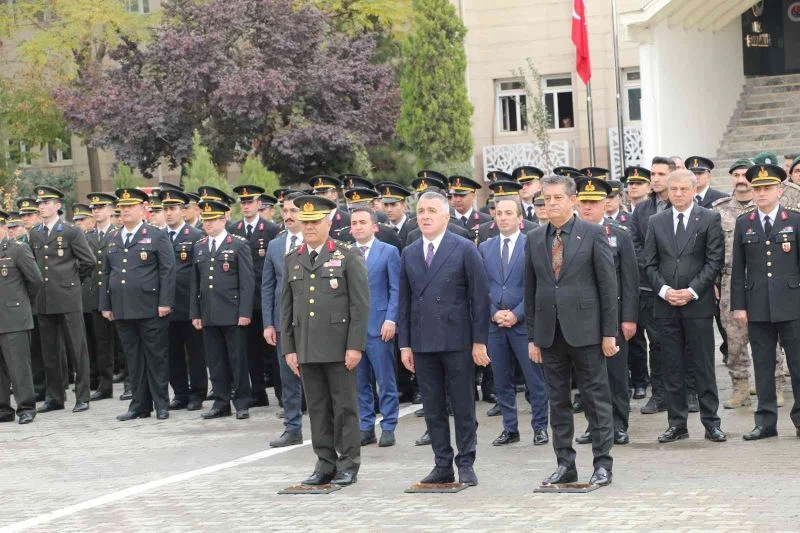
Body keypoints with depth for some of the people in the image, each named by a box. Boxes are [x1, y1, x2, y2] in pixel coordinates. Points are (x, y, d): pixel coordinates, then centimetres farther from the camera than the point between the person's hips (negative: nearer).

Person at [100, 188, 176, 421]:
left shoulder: (157, 236, 0)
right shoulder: (114, 239, 15)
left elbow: (167, 271, -6)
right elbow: (106, 273, 18)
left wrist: (165, 303, -12)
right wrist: (105, 305, 12)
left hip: (150, 308, -5)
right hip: (122, 310, 5)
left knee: (156, 357, 0)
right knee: (133, 358, 8)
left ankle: (161, 404, 7)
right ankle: (139, 405, 13)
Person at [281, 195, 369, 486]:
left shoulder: (348, 256, -1)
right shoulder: (292, 260, 12)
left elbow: (360, 304, -4)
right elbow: (286, 308, 14)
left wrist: (355, 346, -10)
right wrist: (288, 348, 8)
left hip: (338, 347, -4)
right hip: (306, 348, 4)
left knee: (345, 407, 1)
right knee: (317, 408, 7)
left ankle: (348, 465, 9)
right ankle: (325, 464, 15)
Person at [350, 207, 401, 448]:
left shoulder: (389, 252, 2)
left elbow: (395, 290, -1)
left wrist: (390, 320, -11)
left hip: (378, 325, -3)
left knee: (385, 380, -1)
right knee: (359, 381, 6)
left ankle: (388, 428, 6)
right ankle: (366, 427, 13)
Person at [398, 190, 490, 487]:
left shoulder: (465, 250, -1)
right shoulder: (409, 254, 11)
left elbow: (480, 296, -3)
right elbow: (404, 301, 13)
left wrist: (479, 340, -8)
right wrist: (404, 343, 7)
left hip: (457, 341, -4)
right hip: (422, 343, 4)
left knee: (463, 406, 1)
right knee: (433, 408, 7)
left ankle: (466, 464, 9)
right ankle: (443, 465, 14)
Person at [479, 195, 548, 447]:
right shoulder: (485, 248, 10)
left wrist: (516, 314, -12)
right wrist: (493, 313, -5)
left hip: (524, 322, -4)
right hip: (494, 323, 4)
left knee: (535, 378, 0)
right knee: (502, 380, 8)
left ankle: (540, 427, 10)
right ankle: (510, 428, 16)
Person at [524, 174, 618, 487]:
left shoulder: (593, 234, -2)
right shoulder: (534, 239, 9)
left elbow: (608, 284, -3)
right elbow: (530, 290, 11)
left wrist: (609, 332, -7)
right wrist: (532, 336, 8)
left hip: (584, 330, -4)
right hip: (549, 333, 4)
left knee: (596, 398, 1)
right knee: (558, 400, 9)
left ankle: (603, 464, 7)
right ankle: (565, 464, 16)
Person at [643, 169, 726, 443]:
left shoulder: (710, 219, 1)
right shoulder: (656, 222, 10)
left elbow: (715, 260, -3)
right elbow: (650, 263, 9)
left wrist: (692, 291, -11)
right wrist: (664, 290, -7)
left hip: (698, 303, -3)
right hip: (666, 305, 3)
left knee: (704, 366, 0)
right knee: (672, 367, 6)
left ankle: (711, 422, 7)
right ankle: (677, 423, 11)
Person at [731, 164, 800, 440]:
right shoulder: (743, 223, 8)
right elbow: (738, 269, 8)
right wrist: (738, 305, 2)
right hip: (757, 308, 2)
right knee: (762, 365, 5)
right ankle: (766, 421, 12)